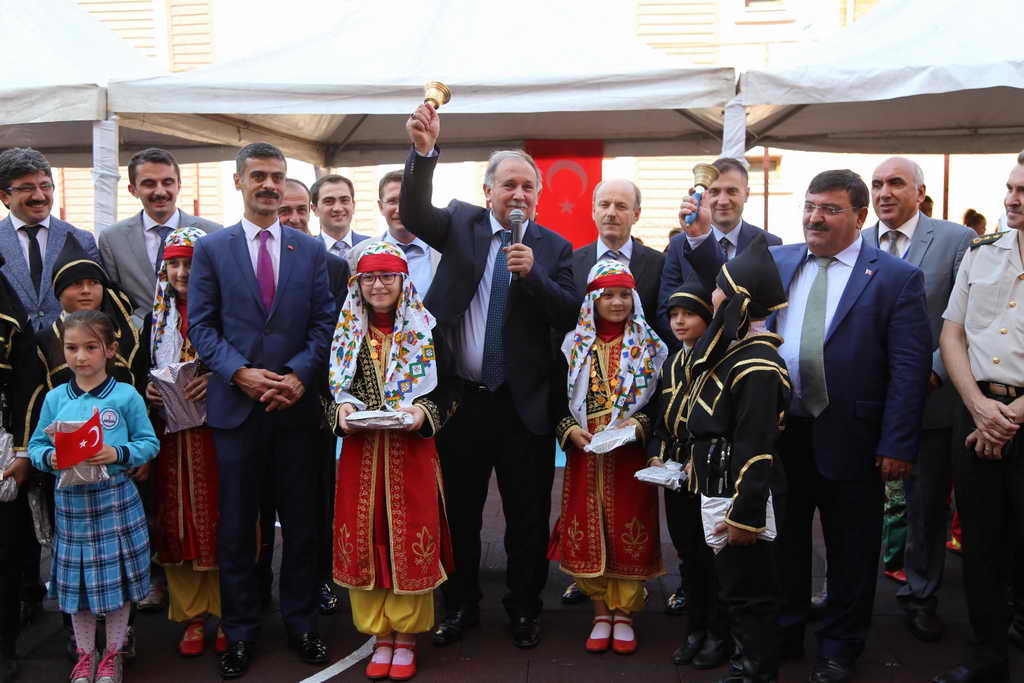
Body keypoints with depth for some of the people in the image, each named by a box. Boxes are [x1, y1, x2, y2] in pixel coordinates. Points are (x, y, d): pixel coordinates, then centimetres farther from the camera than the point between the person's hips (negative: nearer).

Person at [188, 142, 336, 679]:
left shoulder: (310, 249, 7)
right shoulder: (211, 249, 4)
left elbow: (324, 322, 3)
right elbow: (200, 325, -1)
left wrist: (299, 374, -12)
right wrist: (240, 372, -14)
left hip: (295, 406, 1)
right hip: (235, 407, -1)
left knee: (301, 523, 10)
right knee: (235, 528, 8)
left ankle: (301, 624, 25)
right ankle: (239, 633, 22)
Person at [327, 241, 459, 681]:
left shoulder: (427, 330, 0)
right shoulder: (346, 332, 7)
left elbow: (449, 389, 1)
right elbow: (330, 388, 12)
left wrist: (423, 412, -17)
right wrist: (340, 410, -9)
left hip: (412, 452, -2)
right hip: (360, 452, 2)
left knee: (411, 540, 2)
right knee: (364, 540, 4)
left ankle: (405, 639, 16)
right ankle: (380, 637, 18)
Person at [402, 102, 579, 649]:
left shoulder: (553, 248, 1)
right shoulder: (462, 223, 3)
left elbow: (569, 317, -7)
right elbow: (414, 212, -15)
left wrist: (533, 274, -21)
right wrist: (423, 151, -29)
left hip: (523, 403, 0)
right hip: (460, 398, 1)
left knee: (528, 516, 9)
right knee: (458, 511, 13)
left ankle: (524, 608, 28)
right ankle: (461, 605, 31)